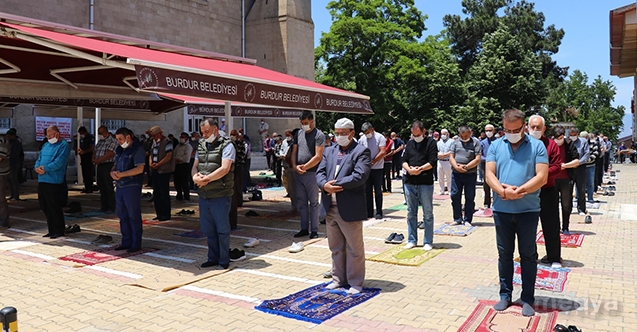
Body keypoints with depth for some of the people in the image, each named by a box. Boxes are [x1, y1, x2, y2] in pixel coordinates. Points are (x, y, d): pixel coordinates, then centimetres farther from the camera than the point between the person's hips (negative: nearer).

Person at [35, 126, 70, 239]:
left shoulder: (64, 145, -6)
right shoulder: (46, 145, 20)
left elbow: (59, 162, -17)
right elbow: (39, 159, 17)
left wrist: (45, 168, -18)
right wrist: (37, 167, -4)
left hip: (54, 181, -8)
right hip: (42, 180, 9)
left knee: (54, 207, -4)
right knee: (44, 207, 12)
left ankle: (58, 231, 6)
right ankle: (52, 230, 22)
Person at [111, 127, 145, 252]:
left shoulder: (138, 149, -9)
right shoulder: (119, 149, 16)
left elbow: (139, 169, -19)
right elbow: (115, 165, 22)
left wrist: (121, 174, -19)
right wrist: (113, 172, -1)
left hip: (132, 187, -8)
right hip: (120, 186, 8)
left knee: (134, 216, -1)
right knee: (122, 216, 12)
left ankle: (136, 243, 7)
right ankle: (126, 242, 22)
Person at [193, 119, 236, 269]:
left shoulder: (226, 145, -7)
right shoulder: (201, 146, 15)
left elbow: (225, 168, -17)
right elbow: (195, 166, 14)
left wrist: (206, 179, -15)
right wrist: (195, 177, -8)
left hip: (220, 196, -7)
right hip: (203, 195, 7)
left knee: (222, 229, 4)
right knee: (208, 230, 14)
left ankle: (224, 261, 15)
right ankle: (213, 258, 27)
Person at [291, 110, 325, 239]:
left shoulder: (319, 135, -7)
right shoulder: (299, 134, 12)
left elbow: (318, 156, -14)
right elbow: (294, 152, 12)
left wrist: (304, 167, -12)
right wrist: (294, 166, -5)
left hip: (311, 173, -6)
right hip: (298, 174, 6)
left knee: (313, 203, 1)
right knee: (301, 202, 11)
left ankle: (314, 230, 7)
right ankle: (304, 228, 20)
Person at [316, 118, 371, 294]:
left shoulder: (361, 152, -5)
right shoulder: (329, 151, 14)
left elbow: (360, 176, -19)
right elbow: (320, 173, 6)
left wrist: (335, 184, -18)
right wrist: (325, 185, -16)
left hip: (350, 209, -6)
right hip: (330, 208, 6)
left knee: (354, 249, 5)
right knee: (336, 248, 17)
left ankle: (356, 283, 18)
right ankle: (339, 278, 31)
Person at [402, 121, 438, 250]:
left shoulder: (430, 142, -1)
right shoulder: (410, 143, 13)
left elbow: (432, 162, -9)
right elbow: (404, 161, 8)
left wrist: (420, 169, -18)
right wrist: (409, 169, -11)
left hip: (425, 183, -5)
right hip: (410, 183, 5)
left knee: (428, 214, 3)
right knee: (411, 213, 11)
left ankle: (428, 242, 11)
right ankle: (412, 240, 21)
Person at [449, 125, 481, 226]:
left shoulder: (475, 143, 1)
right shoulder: (455, 143, 11)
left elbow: (478, 159, -6)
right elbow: (451, 157, 6)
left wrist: (466, 167, -14)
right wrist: (456, 167, -12)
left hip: (470, 174, -3)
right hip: (456, 174, 3)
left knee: (469, 198, 3)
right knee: (455, 196, 5)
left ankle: (467, 220, 11)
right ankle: (457, 219, 15)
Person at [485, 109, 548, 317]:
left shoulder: (537, 146, -2)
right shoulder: (496, 146, 5)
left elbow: (541, 177, -10)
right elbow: (489, 174, -2)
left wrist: (518, 191, -21)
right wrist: (503, 191, -20)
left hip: (528, 210, -2)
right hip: (501, 210, 2)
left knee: (528, 255, 7)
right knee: (504, 254, 12)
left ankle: (527, 299, 18)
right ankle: (505, 294, 24)